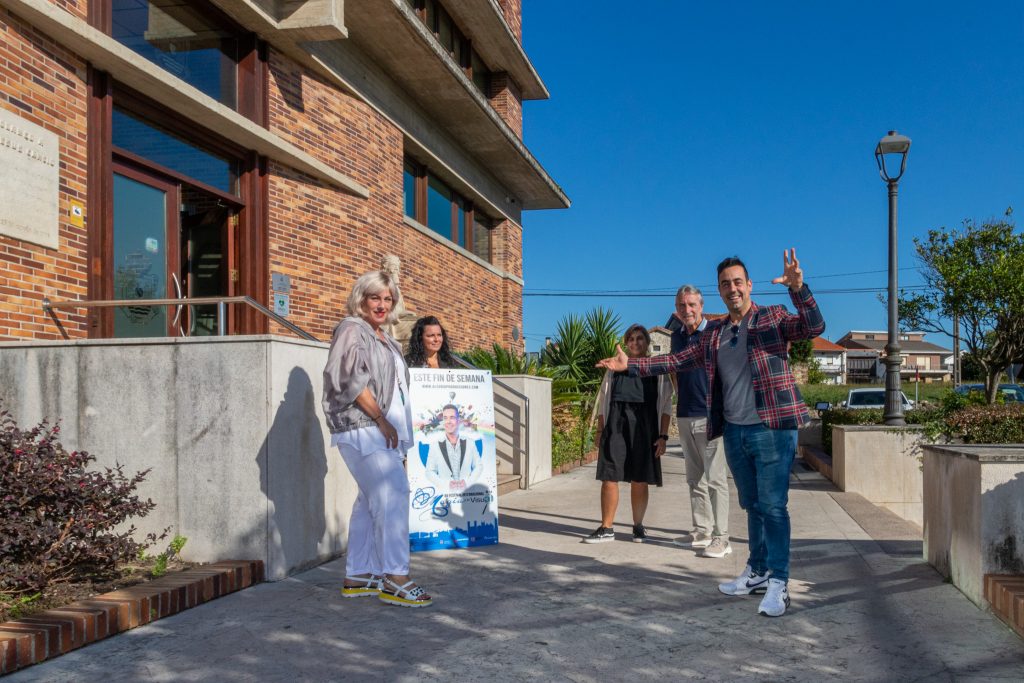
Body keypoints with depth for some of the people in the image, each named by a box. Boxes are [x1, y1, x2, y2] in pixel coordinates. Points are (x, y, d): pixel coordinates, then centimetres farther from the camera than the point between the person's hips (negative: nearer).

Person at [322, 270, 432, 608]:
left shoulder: (384, 338, 22)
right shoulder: (352, 330, -5)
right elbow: (352, 380, -15)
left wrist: (398, 433, 18)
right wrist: (381, 420, -14)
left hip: (380, 430, 9)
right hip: (361, 428, -9)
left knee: (370, 502, 10)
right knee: (393, 494, -17)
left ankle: (358, 577, 17)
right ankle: (395, 579, -15)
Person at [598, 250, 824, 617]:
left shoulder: (772, 318, -2)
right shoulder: (713, 336, 14)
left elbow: (814, 327, -18)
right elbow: (676, 360, 16)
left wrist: (798, 289, -35)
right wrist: (631, 364, 9)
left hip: (771, 428, -6)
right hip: (734, 431, 6)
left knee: (773, 505, -5)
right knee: (752, 505, 15)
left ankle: (778, 583, 1)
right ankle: (757, 572, 26)